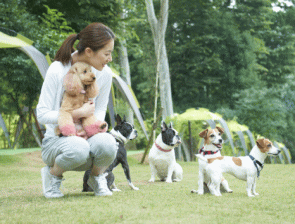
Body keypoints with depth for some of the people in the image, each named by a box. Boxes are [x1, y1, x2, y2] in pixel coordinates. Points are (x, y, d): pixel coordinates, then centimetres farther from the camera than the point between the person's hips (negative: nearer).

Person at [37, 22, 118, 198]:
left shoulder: (105, 74, -4)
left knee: (107, 143, -33)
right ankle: (52, 174, -4)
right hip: (56, 140, -3)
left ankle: (97, 177, 1)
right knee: (78, 147, -39)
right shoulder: (57, 71, -17)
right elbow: (42, 114, -15)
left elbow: (100, 111, 8)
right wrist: (79, 113, -20)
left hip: (88, 137, 3)